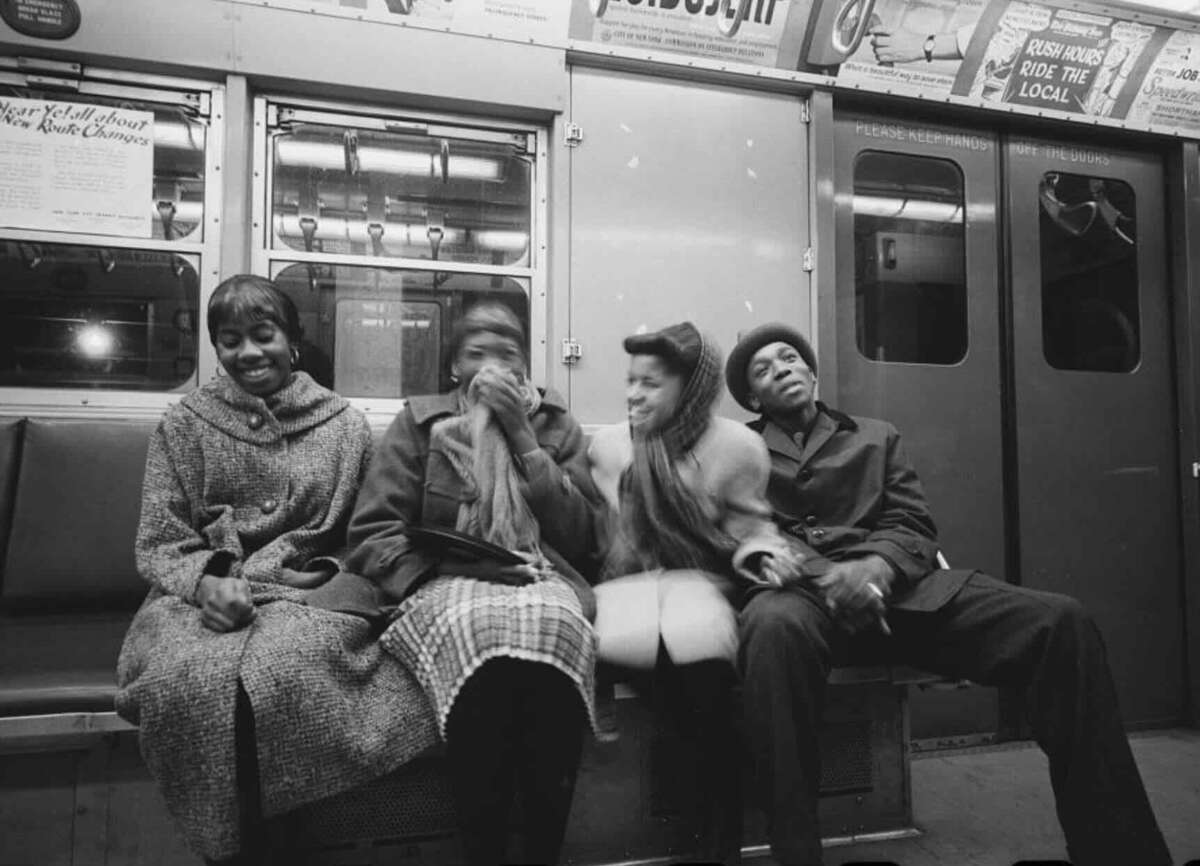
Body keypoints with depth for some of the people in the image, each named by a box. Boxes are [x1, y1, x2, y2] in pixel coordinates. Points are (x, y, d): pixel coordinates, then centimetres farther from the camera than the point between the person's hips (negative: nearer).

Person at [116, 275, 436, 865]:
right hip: (200, 597, 1)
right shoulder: (184, 424, 12)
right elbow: (160, 543, 6)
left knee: (294, 667, -34)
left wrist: (331, 581, -11)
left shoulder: (345, 425, 11)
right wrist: (207, 582, -15)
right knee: (189, 678, -32)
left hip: (310, 597, -1)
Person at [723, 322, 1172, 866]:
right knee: (774, 625, -43)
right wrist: (826, 575, -18)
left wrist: (877, 566, -12)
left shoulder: (875, 436, 25)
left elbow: (914, 529, 14)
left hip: (894, 584, 4)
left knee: (1060, 622, -19)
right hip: (798, 586, -3)